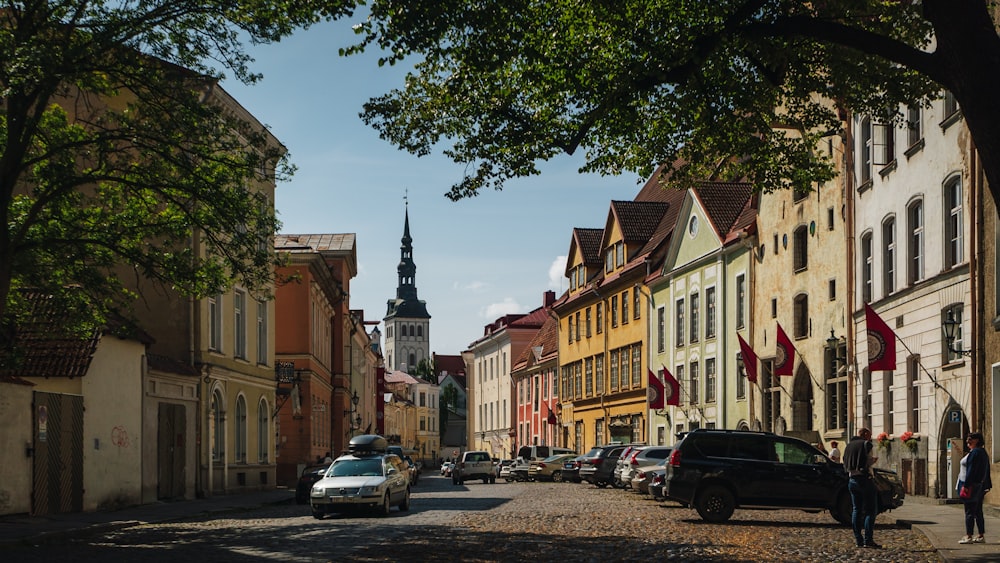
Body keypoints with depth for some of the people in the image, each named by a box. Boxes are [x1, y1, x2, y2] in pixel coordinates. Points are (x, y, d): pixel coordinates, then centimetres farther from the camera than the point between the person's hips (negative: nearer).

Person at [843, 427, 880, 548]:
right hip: (865, 479, -7)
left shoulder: (849, 445, 15)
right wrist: (874, 459, 6)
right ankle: (868, 540, -10)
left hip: (852, 479, 7)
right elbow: (868, 462, -15)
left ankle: (858, 540, 7)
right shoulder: (866, 444, -6)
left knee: (856, 510, 10)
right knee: (870, 511, -4)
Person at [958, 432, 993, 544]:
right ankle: (981, 536, 15)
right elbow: (986, 471, 19)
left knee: (969, 512, -7)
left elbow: (971, 471, -21)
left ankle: (968, 537, -6)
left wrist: (966, 485, -21)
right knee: (978, 512, 13)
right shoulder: (983, 452, 15)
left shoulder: (975, 452, -16)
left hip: (972, 485, -10)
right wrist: (987, 485, 22)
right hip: (980, 486, 10)